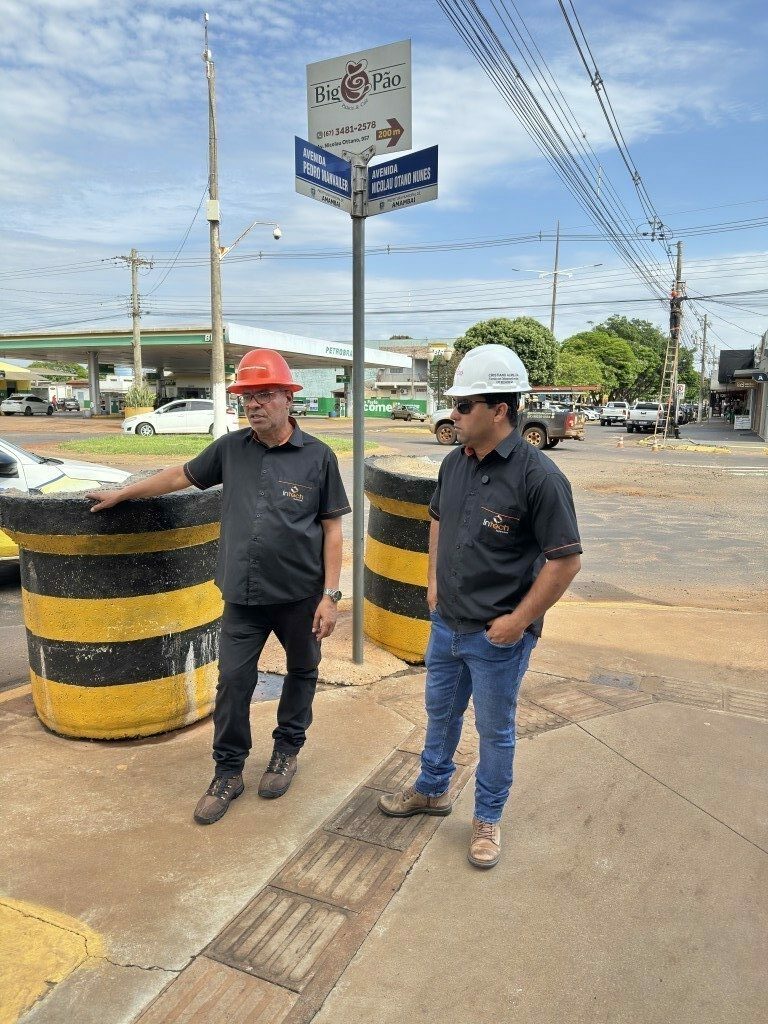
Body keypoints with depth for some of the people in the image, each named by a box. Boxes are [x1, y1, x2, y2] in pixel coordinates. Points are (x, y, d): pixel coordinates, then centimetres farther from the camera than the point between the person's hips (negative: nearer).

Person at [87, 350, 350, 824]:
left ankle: (288, 750, 39)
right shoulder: (230, 448, -1)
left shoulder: (318, 456, -9)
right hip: (243, 595, 2)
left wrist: (330, 595, -10)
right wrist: (121, 494, 22)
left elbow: (332, 529, -7)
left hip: (301, 594, -1)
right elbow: (181, 475, 15)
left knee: (302, 673, 16)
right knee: (233, 682, 5)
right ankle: (228, 772, 24)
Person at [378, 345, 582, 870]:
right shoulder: (455, 463, -1)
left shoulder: (538, 476, -22)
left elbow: (566, 560, -20)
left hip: (497, 635, -6)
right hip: (446, 624, 7)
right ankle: (432, 790, 48)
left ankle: (488, 818, 37)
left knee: (495, 731, 14)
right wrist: (434, 581, 11)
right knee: (440, 712, 24)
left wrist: (519, 620, -18)